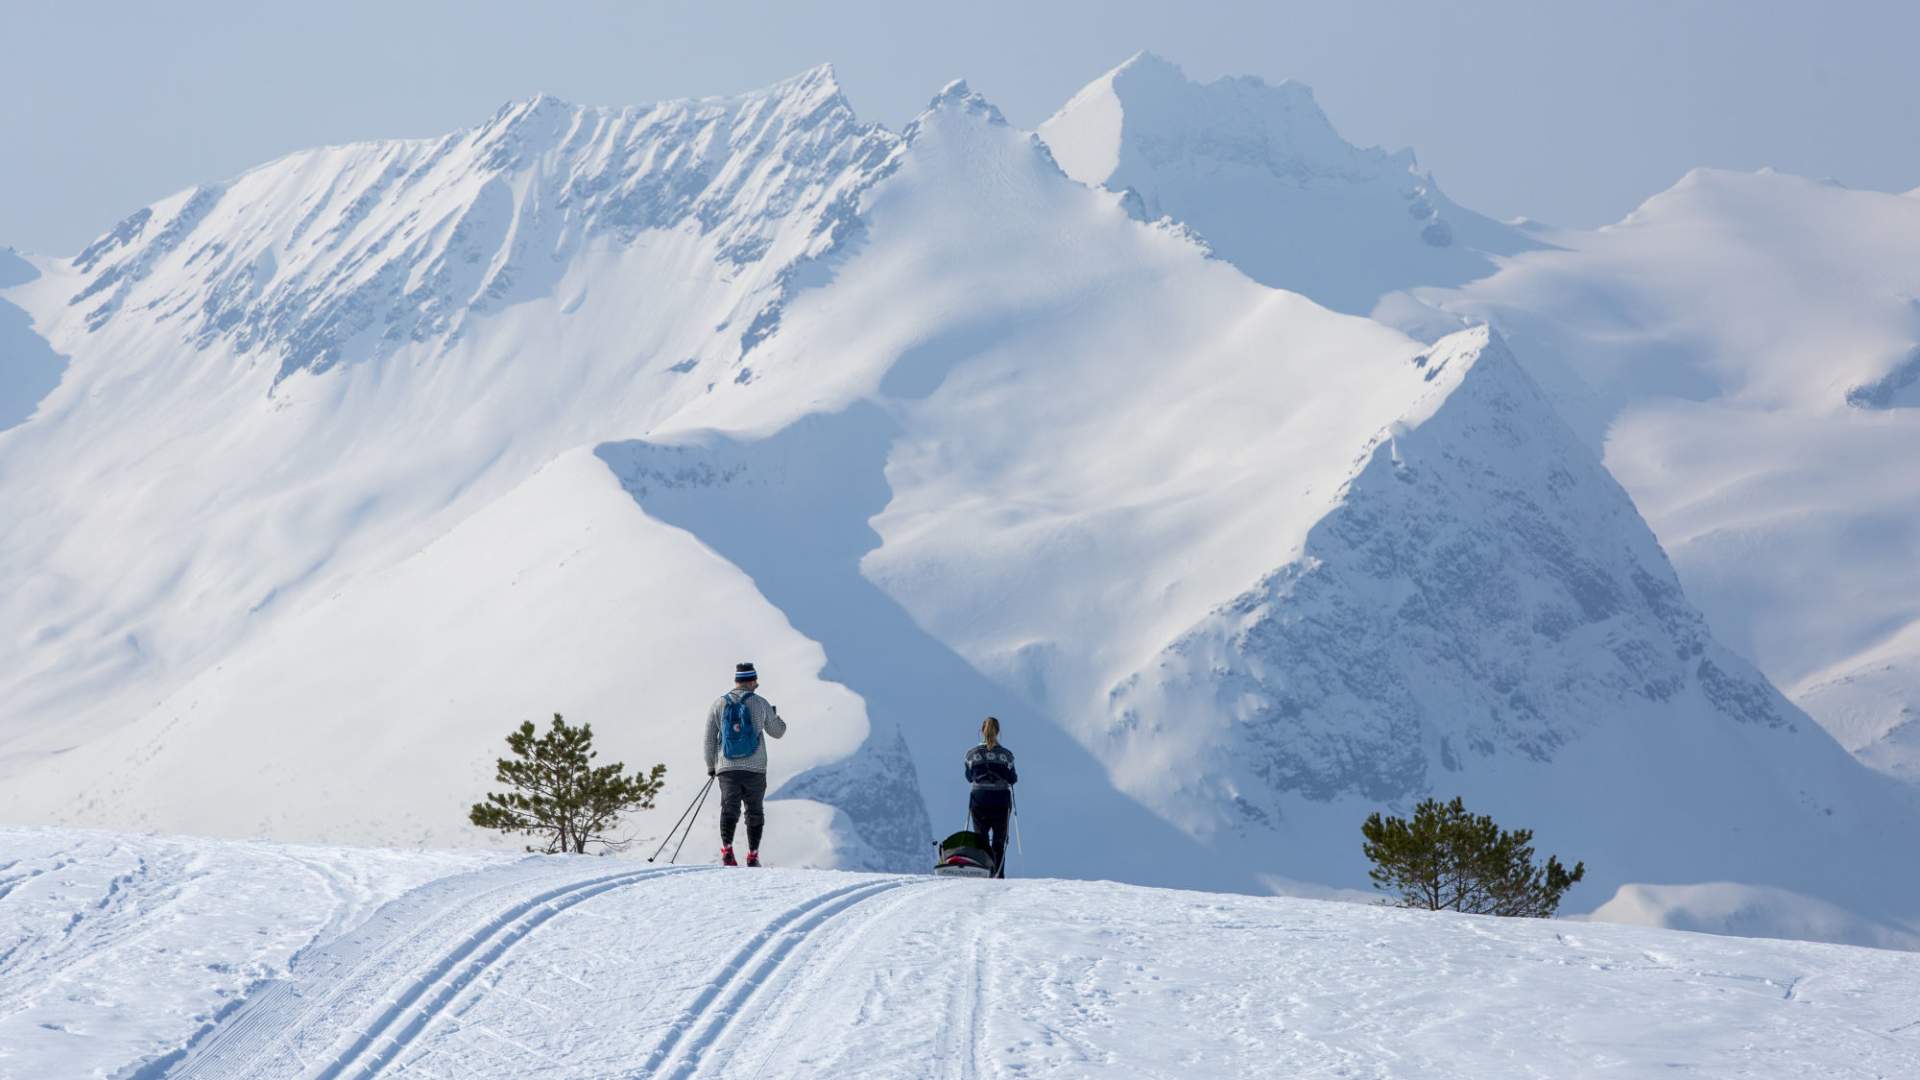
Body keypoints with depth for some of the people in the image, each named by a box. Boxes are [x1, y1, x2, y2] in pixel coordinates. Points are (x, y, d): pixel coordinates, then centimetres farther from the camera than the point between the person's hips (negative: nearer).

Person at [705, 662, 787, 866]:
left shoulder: (719, 704, 2)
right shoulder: (760, 703, -3)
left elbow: (709, 739, 3)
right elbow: (777, 732, 10)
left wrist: (710, 765, 14)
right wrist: (775, 716, 31)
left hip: (727, 769, 1)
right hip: (755, 769, -1)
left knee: (729, 810, 0)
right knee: (755, 812, 13)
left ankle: (727, 850, -23)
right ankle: (753, 856, 12)